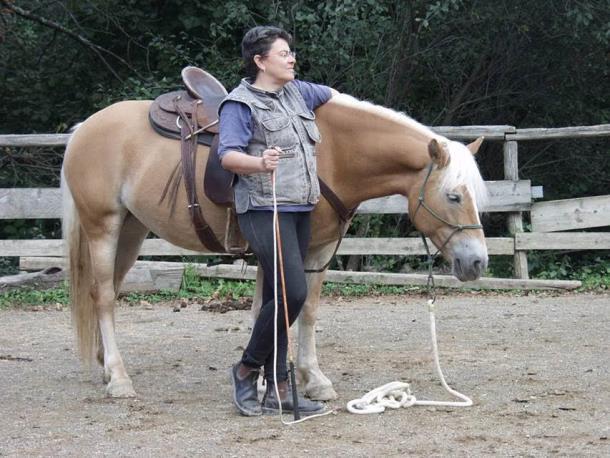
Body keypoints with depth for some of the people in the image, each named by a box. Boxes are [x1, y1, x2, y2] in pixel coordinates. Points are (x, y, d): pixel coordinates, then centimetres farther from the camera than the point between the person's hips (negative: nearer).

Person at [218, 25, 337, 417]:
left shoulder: (297, 92, 13)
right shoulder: (241, 105, -10)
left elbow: (331, 95, 35)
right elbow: (228, 155, -23)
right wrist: (259, 163, -39)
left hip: (300, 209, 8)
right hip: (264, 210, -8)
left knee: (280, 298, 8)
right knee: (293, 292, -18)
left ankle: (278, 389, 10)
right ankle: (247, 369, -1)